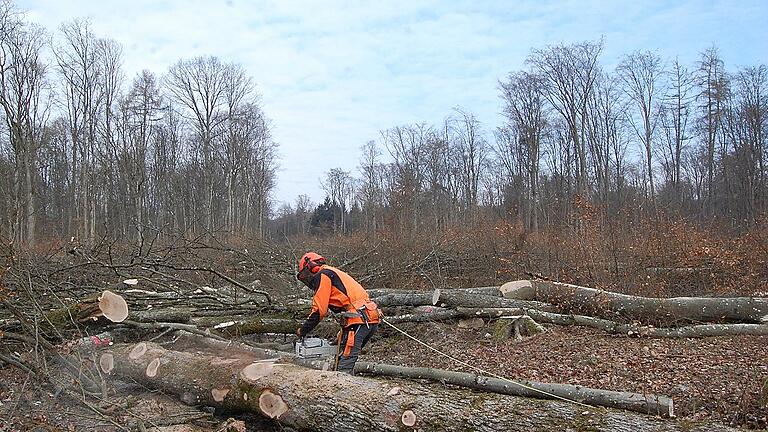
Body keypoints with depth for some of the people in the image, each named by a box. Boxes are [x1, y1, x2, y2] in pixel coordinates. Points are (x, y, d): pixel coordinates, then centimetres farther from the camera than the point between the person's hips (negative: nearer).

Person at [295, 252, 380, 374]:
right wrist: (342, 336, 26)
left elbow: (319, 310, -5)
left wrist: (302, 331, 8)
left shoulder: (322, 275, 3)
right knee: (348, 360, 15)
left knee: (343, 368, -10)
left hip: (358, 318, -9)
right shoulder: (335, 273, 30)